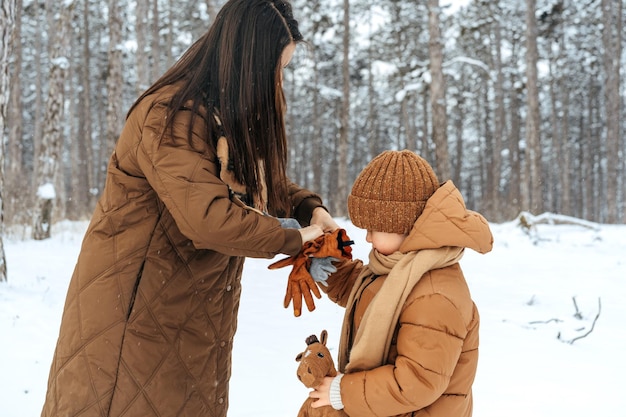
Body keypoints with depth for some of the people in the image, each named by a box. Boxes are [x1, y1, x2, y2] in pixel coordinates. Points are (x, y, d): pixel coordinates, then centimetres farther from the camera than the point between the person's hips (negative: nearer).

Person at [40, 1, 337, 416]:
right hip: (133, 308, -8)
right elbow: (208, 216, -33)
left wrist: (308, 206, -2)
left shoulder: (232, 118, 5)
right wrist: (293, 240, -20)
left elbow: (262, 181, 18)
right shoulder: (170, 117, -23)